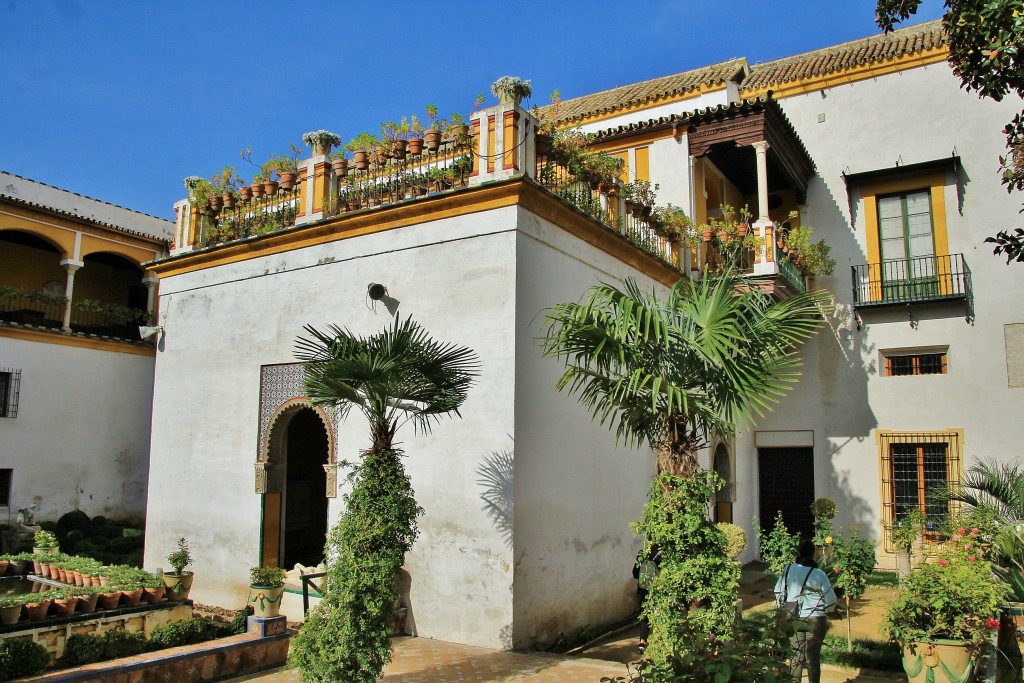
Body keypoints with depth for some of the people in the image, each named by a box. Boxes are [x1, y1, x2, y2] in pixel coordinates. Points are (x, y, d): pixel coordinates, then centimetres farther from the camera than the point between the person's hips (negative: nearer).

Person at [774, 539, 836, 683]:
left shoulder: (788, 570, -4)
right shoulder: (818, 574, -15)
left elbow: (778, 592, 4)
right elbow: (830, 599, -8)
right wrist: (827, 609, 14)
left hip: (794, 620, 3)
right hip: (815, 620, -3)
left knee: (796, 655, 12)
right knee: (813, 656, 7)